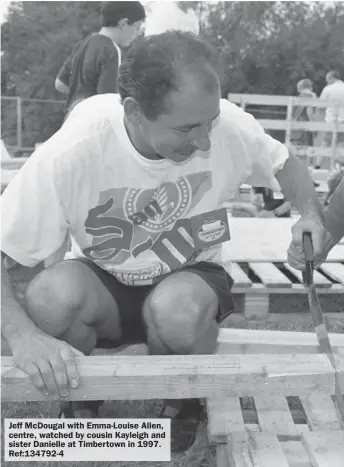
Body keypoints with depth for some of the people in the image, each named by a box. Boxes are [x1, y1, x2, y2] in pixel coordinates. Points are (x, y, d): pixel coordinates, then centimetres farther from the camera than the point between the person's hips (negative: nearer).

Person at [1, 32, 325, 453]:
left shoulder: (229, 125, -20)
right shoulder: (70, 154, -28)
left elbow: (283, 163, 2)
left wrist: (311, 213, -17)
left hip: (191, 276, 1)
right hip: (102, 283, 0)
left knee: (178, 308, -35)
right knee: (51, 295, -33)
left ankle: (180, 403, 3)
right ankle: (82, 401, 2)